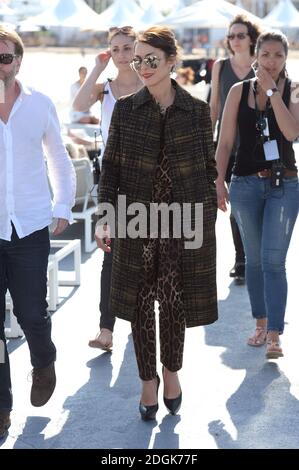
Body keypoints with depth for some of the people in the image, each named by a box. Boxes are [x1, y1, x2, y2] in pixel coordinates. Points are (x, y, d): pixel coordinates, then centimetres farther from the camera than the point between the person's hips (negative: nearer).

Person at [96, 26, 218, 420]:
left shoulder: (197, 110, 1)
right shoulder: (125, 109, 1)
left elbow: (208, 166, 8)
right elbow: (110, 167, 3)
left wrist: (210, 217, 6)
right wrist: (105, 217, -6)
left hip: (184, 222, 0)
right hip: (137, 221, 1)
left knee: (176, 298, 1)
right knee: (141, 302, 4)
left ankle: (172, 370, 25)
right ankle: (149, 380, 21)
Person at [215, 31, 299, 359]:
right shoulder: (239, 92, 3)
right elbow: (225, 142, 4)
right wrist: (219, 182, -2)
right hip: (246, 184, 2)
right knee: (254, 259, 11)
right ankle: (261, 324, 25)